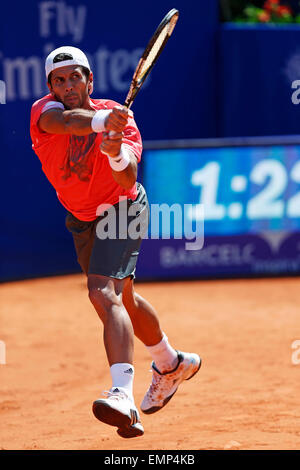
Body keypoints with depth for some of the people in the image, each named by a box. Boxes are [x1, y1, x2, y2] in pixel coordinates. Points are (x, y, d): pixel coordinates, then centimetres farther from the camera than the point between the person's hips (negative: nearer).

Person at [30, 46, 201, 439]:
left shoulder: (118, 118, -25)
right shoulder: (45, 110, -20)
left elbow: (127, 181, -38)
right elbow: (66, 121, -45)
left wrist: (117, 154, -61)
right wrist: (99, 121, -66)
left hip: (121, 210, -6)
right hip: (81, 218, 6)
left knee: (103, 294, -28)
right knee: (123, 298, 23)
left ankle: (123, 398, -43)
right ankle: (172, 365, 49)